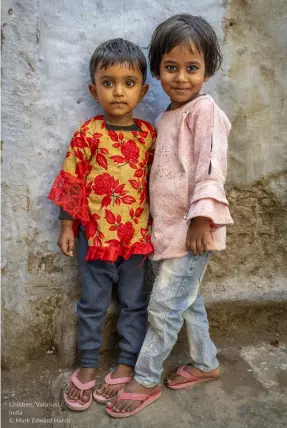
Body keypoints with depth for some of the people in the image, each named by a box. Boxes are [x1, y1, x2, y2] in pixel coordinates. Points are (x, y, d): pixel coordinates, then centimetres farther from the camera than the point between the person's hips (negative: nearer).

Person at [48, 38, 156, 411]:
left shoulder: (149, 135, 0)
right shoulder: (88, 135, -7)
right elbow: (72, 182, -3)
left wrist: (156, 225, 8)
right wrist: (67, 225, -1)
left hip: (137, 235, 2)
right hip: (95, 234, -2)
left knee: (134, 303, 13)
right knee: (93, 304, 13)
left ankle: (126, 366, 32)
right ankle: (87, 367, 32)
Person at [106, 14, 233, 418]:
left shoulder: (204, 110, -10)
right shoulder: (165, 118, 15)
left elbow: (210, 168, -18)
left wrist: (201, 218, -23)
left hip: (191, 229, -8)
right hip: (168, 228, 8)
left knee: (164, 306, 1)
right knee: (187, 300, 19)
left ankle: (145, 381, 20)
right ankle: (205, 363, 38)